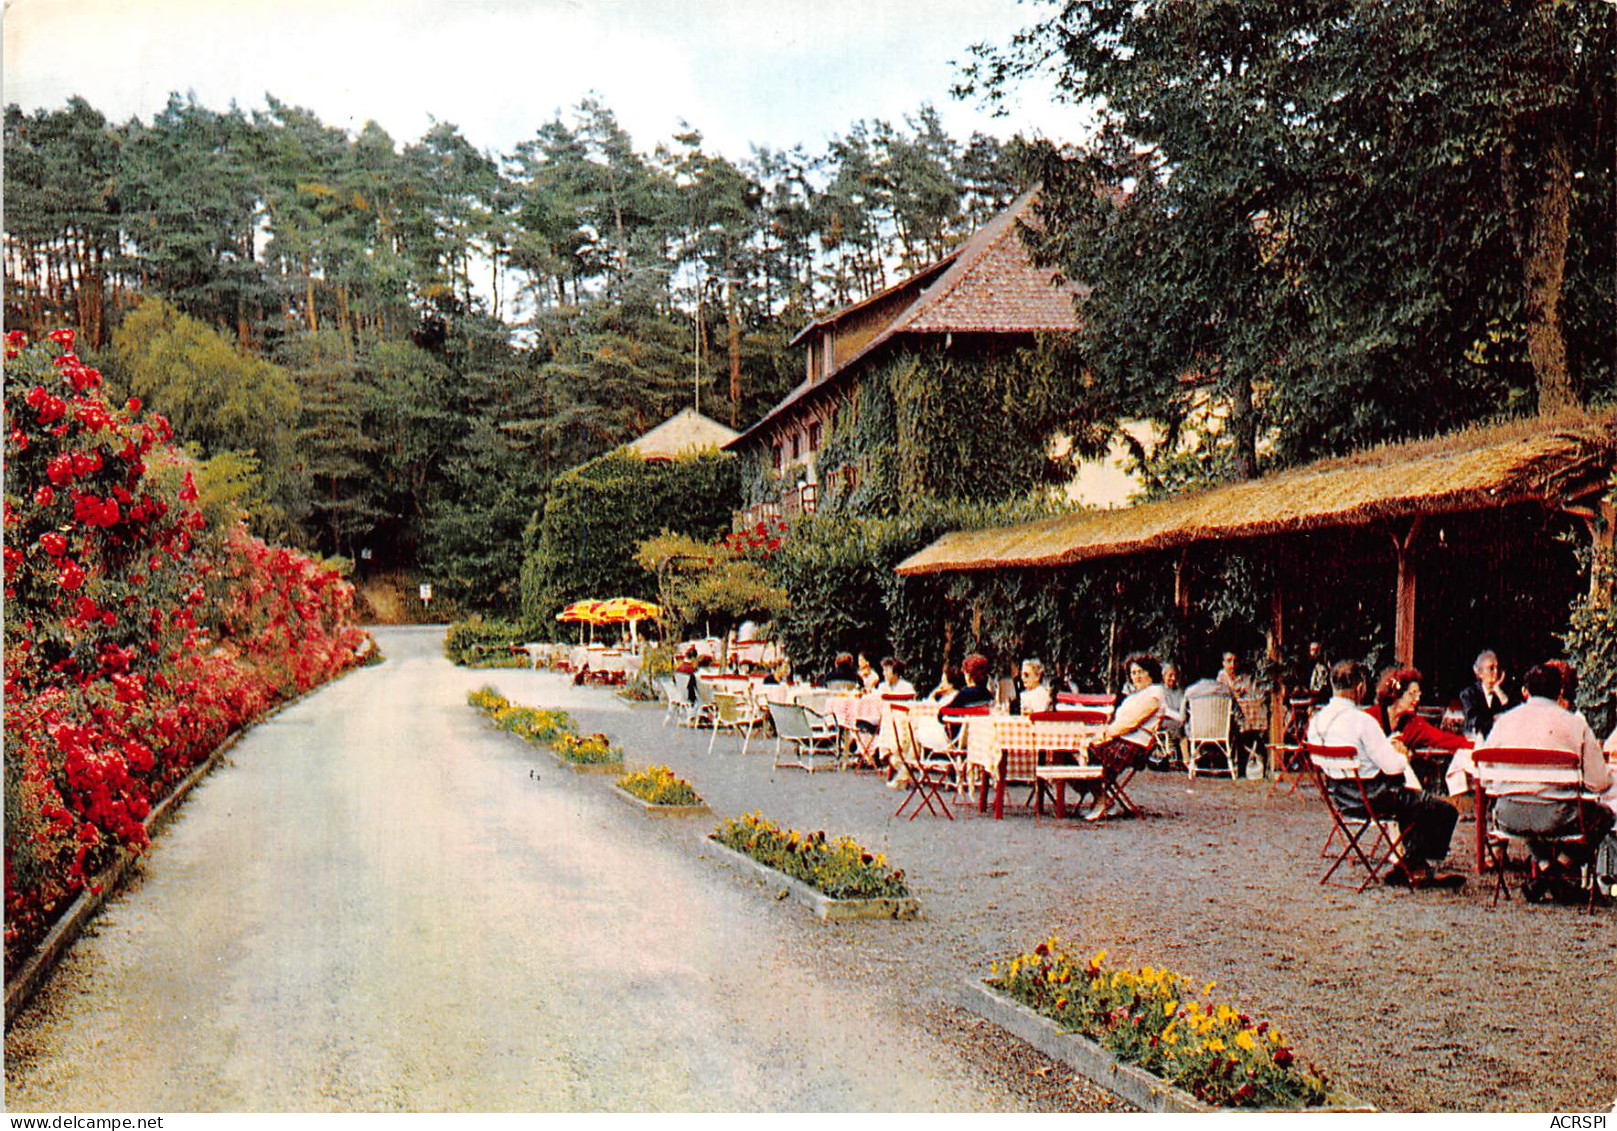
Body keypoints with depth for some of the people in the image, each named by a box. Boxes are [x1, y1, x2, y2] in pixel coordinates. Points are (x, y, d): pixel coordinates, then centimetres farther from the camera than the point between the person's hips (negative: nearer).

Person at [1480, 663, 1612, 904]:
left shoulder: (1504, 720, 6)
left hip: (1509, 818, 3)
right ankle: (1562, 867, 14)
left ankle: (1544, 867, 20)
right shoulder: (1574, 724, -2)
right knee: (1604, 815, 27)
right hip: (1556, 816, -3)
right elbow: (1599, 783, -3)